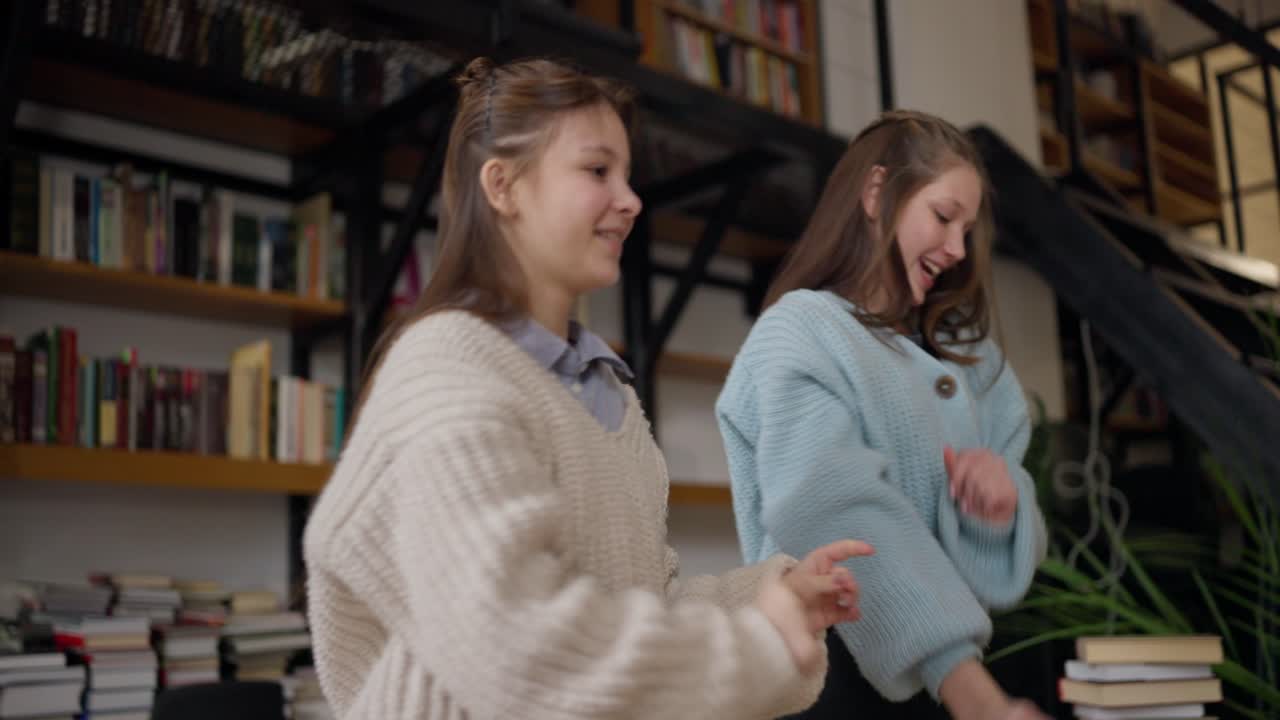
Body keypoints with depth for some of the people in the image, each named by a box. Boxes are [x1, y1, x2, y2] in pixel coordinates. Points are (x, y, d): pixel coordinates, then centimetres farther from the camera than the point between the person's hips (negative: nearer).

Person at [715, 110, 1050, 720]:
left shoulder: (963, 358, 15)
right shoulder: (800, 332, -8)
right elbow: (837, 515, -24)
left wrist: (1004, 493, -14)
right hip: (836, 667, -6)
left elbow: (998, 551, 9)